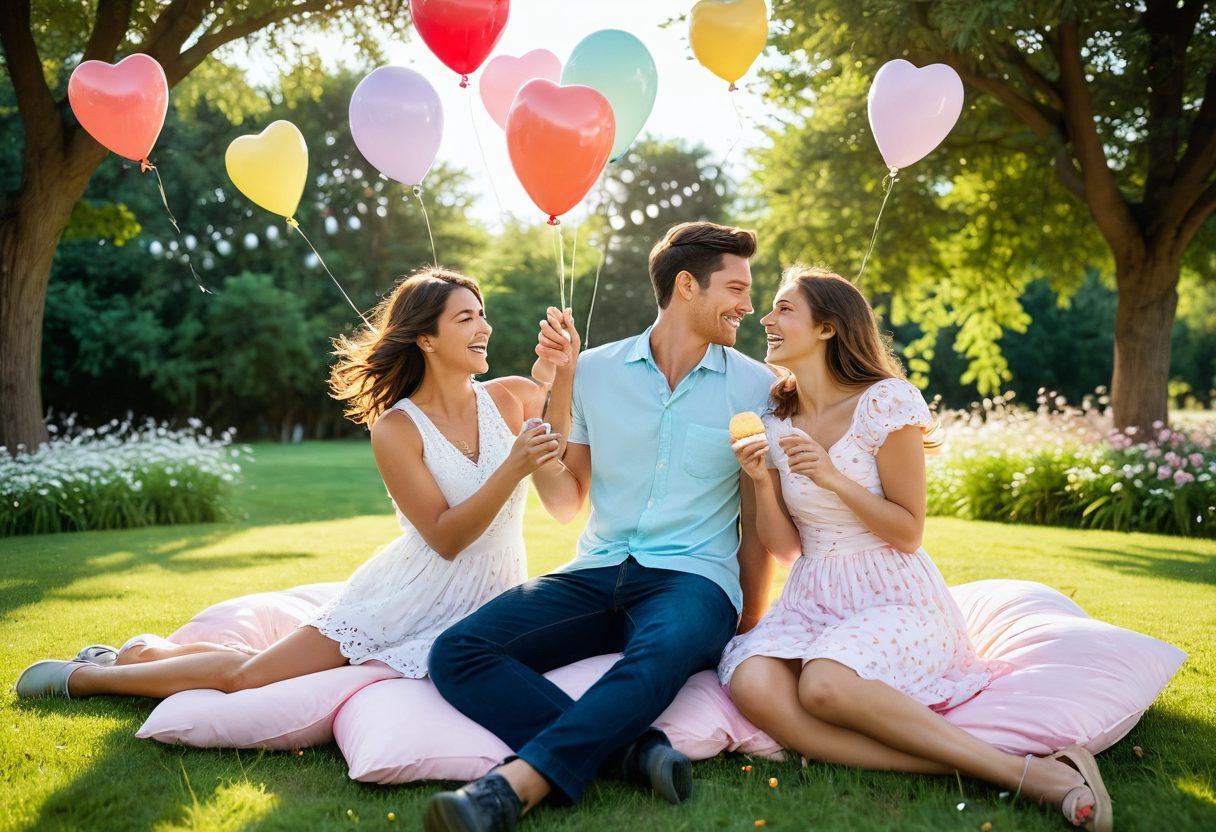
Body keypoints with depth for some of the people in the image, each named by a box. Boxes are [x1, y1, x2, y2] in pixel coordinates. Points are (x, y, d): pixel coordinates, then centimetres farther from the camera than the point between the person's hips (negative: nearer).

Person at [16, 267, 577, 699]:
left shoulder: (515, 398, -2)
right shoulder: (395, 429, -10)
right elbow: (445, 538, -14)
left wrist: (567, 371, -18)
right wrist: (512, 470, -27)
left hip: (480, 612, 2)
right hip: (408, 596, -2)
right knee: (250, 674, -4)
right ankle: (84, 676, 23)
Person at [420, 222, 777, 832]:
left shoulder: (756, 387, 5)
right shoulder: (595, 370, 8)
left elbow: (758, 526, 10)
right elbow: (566, 502, 13)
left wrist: (748, 632, 5)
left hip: (693, 579, -2)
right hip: (595, 575, 3)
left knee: (660, 655, -39)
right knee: (457, 651, -22)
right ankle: (631, 750, -34)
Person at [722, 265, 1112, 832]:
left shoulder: (884, 402, -7)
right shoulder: (774, 421, 9)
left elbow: (909, 533, -6)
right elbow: (785, 549, 9)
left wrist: (831, 476, -18)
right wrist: (762, 484, -8)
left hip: (894, 595, -5)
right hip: (812, 599, 5)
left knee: (824, 684, -37)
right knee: (752, 685, -29)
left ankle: (1031, 767, -23)